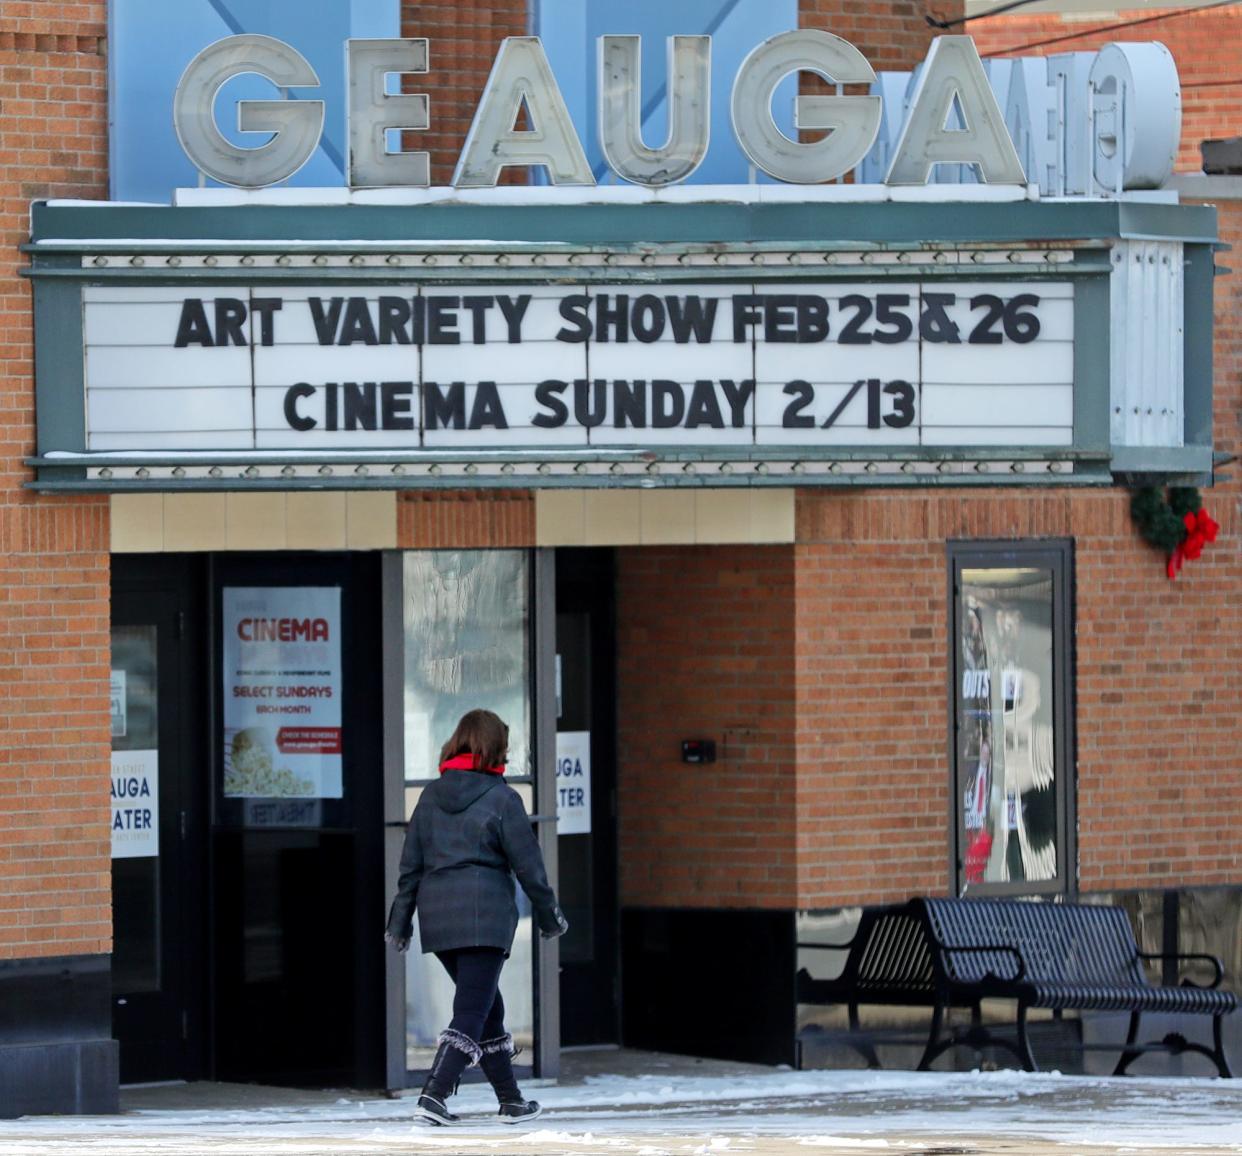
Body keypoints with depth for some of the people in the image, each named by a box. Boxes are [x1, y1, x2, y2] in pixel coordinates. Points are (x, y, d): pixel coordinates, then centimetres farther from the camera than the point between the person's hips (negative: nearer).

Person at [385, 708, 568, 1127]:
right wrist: (549, 916, 9)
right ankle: (434, 1094, -21)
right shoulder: (502, 798, -6)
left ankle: (510, 1100, 23)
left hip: (436, 915, 6)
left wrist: (400, 920, 15)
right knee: (472, 1012, -6)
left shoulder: (431, 796, 9)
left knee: (488, 1006, 17)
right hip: (484, 914, -6)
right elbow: (528, 865, -3)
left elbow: (410, 864, 10)